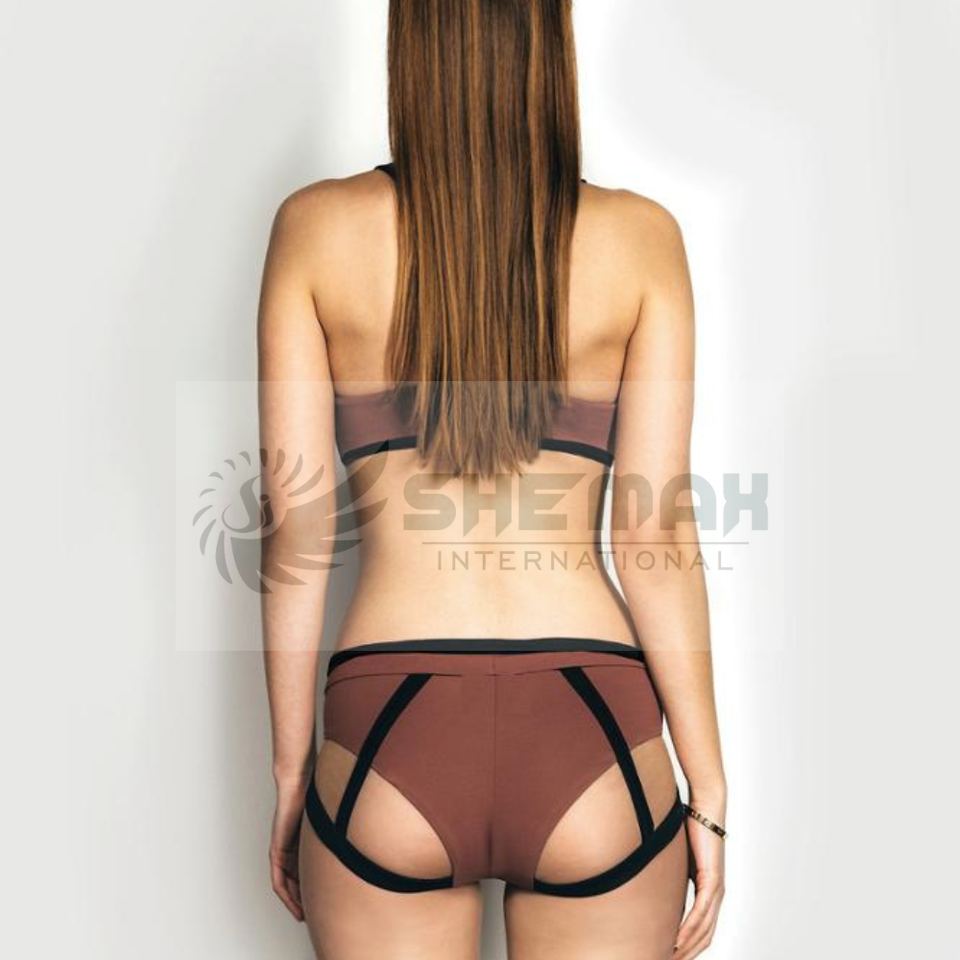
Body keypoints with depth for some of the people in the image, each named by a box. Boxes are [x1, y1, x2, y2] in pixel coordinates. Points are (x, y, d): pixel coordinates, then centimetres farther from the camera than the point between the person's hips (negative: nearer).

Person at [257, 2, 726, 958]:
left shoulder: (315, 228, -3)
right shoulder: (640, 237, -3)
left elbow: (298, 533, -3)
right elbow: (654, 537, -6)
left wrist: (292, 770, 8)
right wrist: (707, 789, 4)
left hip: (390, 742, 0)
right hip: (592, 738, 1)